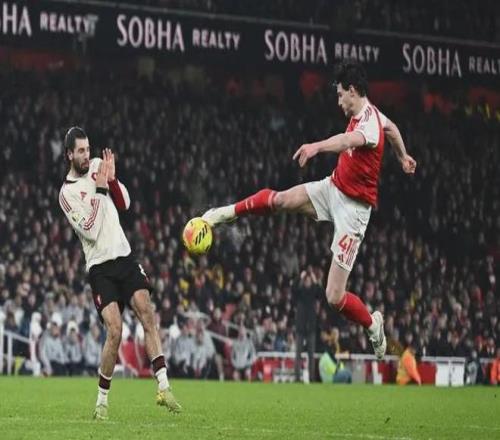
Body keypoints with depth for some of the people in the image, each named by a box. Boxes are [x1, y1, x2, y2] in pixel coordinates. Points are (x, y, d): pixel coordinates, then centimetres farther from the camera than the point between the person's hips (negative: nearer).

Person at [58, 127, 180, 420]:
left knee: (148, 314, -13)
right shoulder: (67, 193, -5)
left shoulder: (98, 165, 10)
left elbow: (124, 204, 9)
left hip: (125, 258, 5)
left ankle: (164, 388, -16)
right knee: (115, 331, -16)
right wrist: (99, 189, -16)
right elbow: (90, 231, -16)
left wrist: (113, 179, -7)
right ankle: (102, 400, -2)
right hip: (100, 267, -5)